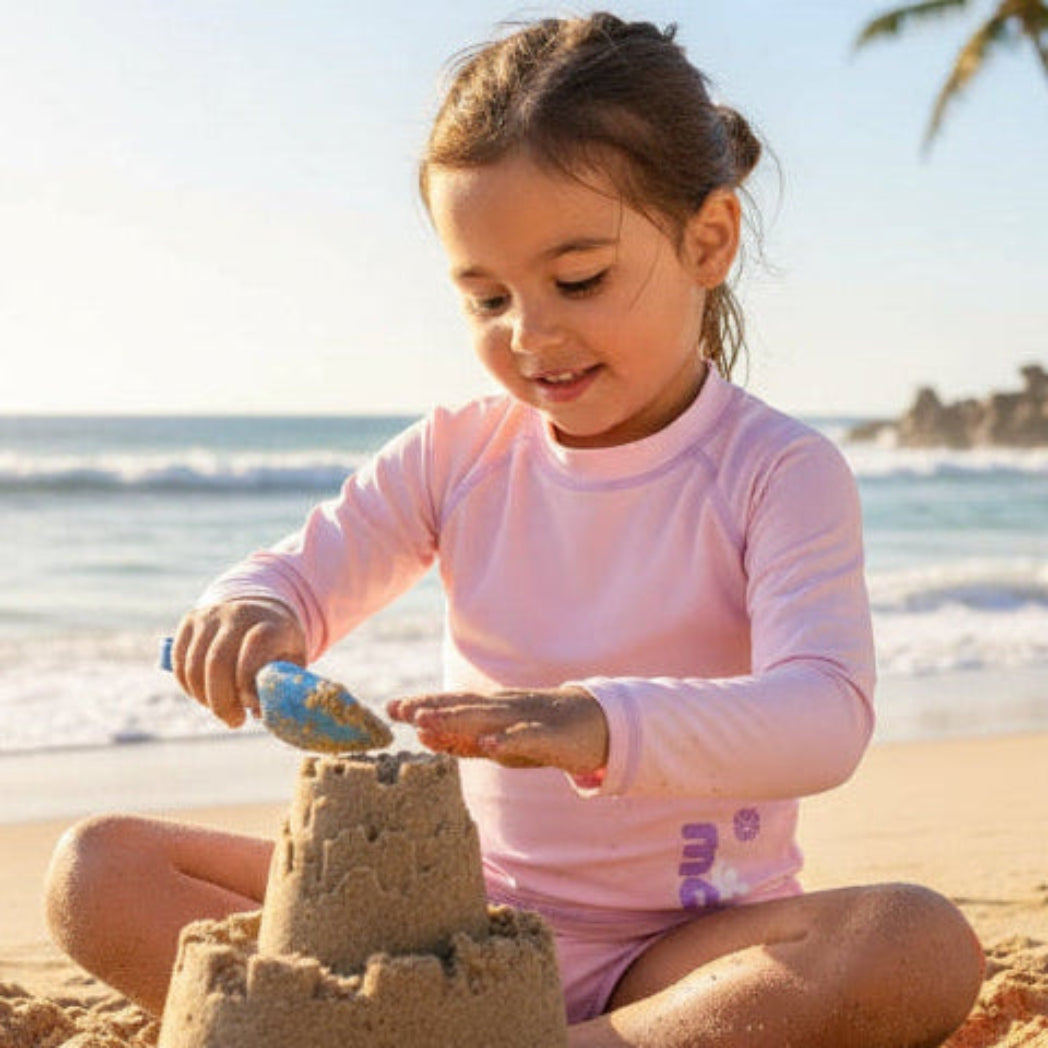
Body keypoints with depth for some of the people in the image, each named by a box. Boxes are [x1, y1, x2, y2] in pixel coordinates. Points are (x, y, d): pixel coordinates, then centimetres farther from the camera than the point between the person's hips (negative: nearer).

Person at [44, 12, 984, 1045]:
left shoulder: (779, 472, -10)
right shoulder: (456, 454, 4)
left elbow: (826, 716, -25)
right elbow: (296, 574, 7)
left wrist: (604, 723, -46)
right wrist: (247, 615, -21)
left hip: (688, 947, -3)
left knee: (925, 949, -35)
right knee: (100, 873, -9)